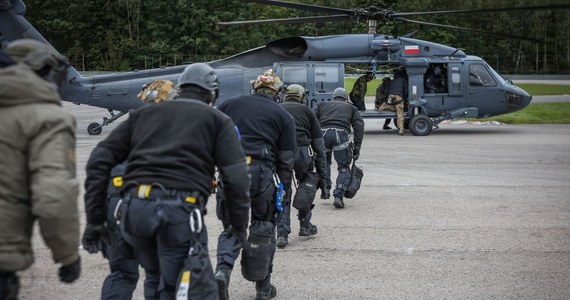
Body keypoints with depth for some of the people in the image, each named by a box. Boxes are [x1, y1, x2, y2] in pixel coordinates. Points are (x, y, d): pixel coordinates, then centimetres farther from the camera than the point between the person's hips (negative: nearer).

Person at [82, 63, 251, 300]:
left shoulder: (143, 113, 26)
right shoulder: (217, 120, 16)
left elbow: (99, 160, 16)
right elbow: (236, 177, 3)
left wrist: (94, 219, 15)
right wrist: (240, 227, 12)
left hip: (134, 208, 4)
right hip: (181, 210, -4)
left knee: (156, 276, 25)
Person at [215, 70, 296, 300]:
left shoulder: (230, 104, 15)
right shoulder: (283, 116, 10)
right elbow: (286, 158, 6)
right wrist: (285, 186, 15)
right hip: (263, 172, -1)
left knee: (232, 228, 13)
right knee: (263, 229, 13)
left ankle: (222, 271, -12)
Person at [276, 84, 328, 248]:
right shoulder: (307, 111, 20)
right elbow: (318, 144, 15)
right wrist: (322, 174, 15)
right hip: (301, 151, -1)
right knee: (308, 184, 23)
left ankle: (282, 233, 5)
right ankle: (305, 225, 26)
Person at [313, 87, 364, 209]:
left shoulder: (322, 105, 29)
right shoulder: (351, 108, 27)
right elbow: (359, 125, 12)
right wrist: (357, 147, 9)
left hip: (323, 134, 2)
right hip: (341, 134, -2)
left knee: (324, 163, 29)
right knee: (344, 168, 8)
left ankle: (325, 189, 20)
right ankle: (338, 196, -8)